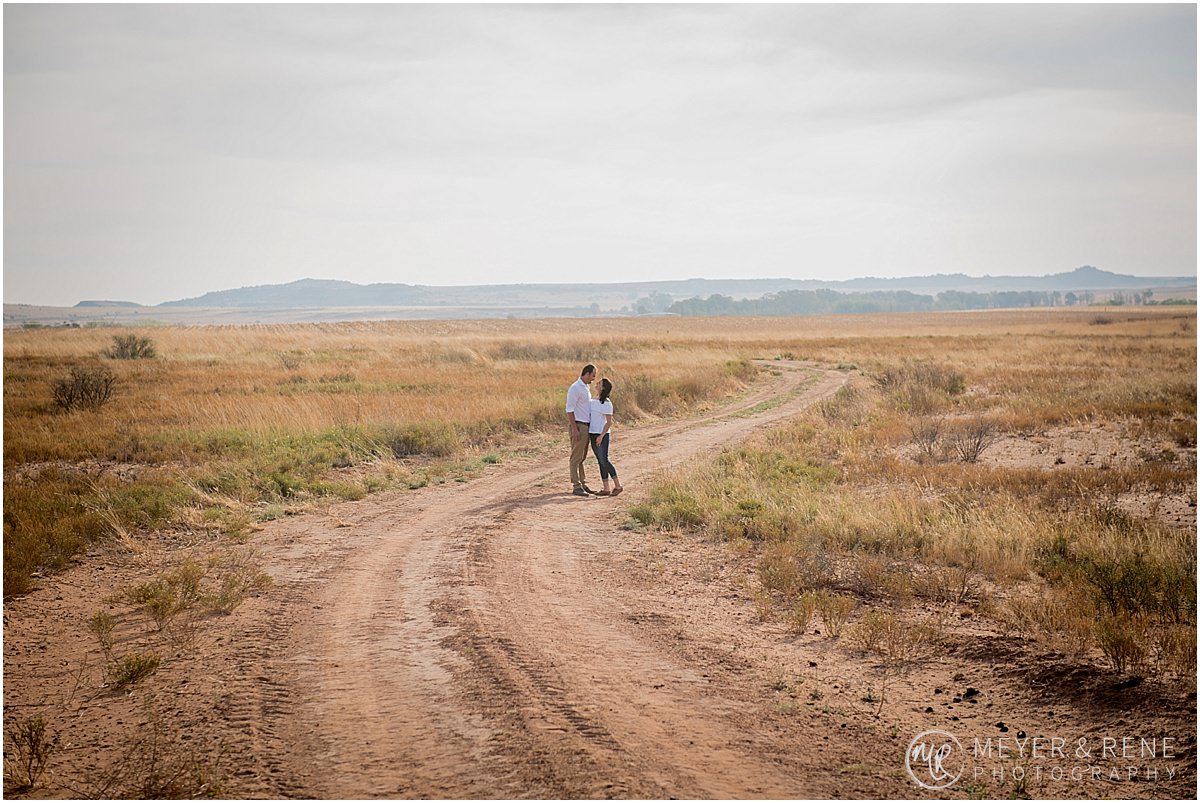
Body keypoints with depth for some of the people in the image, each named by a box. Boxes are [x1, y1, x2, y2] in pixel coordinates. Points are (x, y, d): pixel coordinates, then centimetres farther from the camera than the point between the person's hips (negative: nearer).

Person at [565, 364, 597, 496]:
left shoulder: (586, 388, 15)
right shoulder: (575, 388, -16)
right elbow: (569, 409, -19)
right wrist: (574, 429, -23)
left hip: (585, 426, 10)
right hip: (577, 426, -10)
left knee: (582, 457, 13)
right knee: (576, 457, -6)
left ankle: (582, 484, 18)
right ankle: (576, 487, -4)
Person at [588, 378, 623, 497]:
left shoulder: (606, 403, -14)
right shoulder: (594, 400, 11)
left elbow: (609, 422, -16)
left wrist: (601, 436, -22)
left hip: (601, 435, -8)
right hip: (593, 434, 8)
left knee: (604, 461, -11)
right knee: (600, 462, 6)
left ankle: (618, 485, -1)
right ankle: (606, 489, 7)